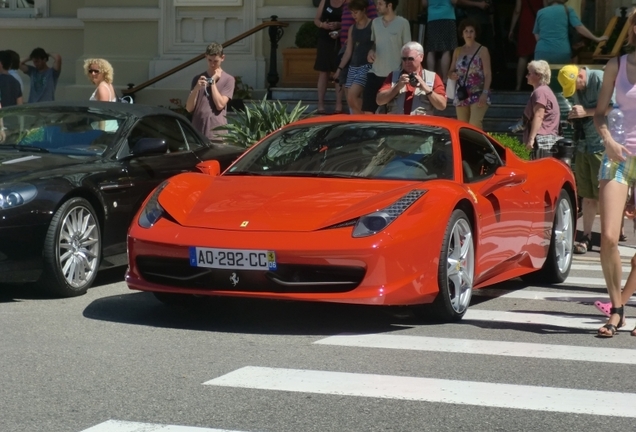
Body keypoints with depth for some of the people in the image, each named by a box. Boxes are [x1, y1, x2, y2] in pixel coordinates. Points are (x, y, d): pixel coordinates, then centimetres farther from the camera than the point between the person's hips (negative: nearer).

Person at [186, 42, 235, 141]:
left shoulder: (228, 79, 4)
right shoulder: (197, 79, 13)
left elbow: (220, 105, -8)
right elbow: (189, 108, 6)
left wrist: (212, 82, -3)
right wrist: (196, 88, -10)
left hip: (217, 134, -3)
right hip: (197, 133, 3)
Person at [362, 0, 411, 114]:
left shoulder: (403, 23, -6)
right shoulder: (375, 22, 8)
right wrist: (371, 51, -2)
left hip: (395, 74, -4)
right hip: (376, 72, 4)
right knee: (368, 108, -1)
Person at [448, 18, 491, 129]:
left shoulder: (482, 50, -1)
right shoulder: (458, 51, 13)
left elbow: (488, 74, -5)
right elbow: (451, 71, 18)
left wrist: (485, 93, -16)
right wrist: (452, 75, -8)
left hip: (478, 94, -5)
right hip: (461, 94, 5)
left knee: (474, 126, -21)